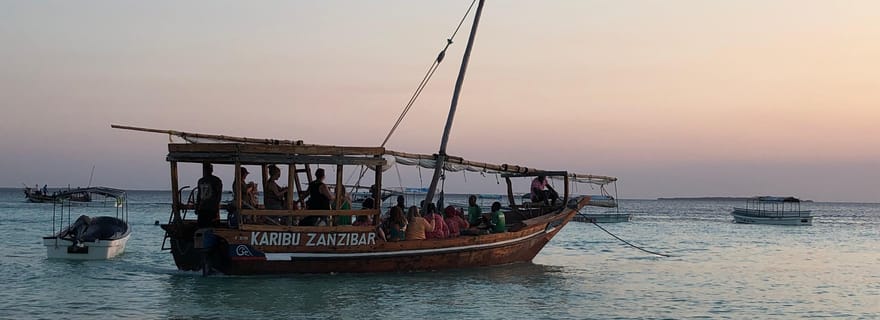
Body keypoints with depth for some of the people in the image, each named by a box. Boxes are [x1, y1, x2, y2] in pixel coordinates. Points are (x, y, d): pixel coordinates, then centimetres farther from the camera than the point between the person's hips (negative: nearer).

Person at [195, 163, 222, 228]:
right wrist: (197, 207, 19)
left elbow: (219, 194, -6)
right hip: (202, 209, 6)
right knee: (201, 227, 2)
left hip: (213, 210, -6)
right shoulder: (201, 181, 18)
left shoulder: (216, 180, -2)